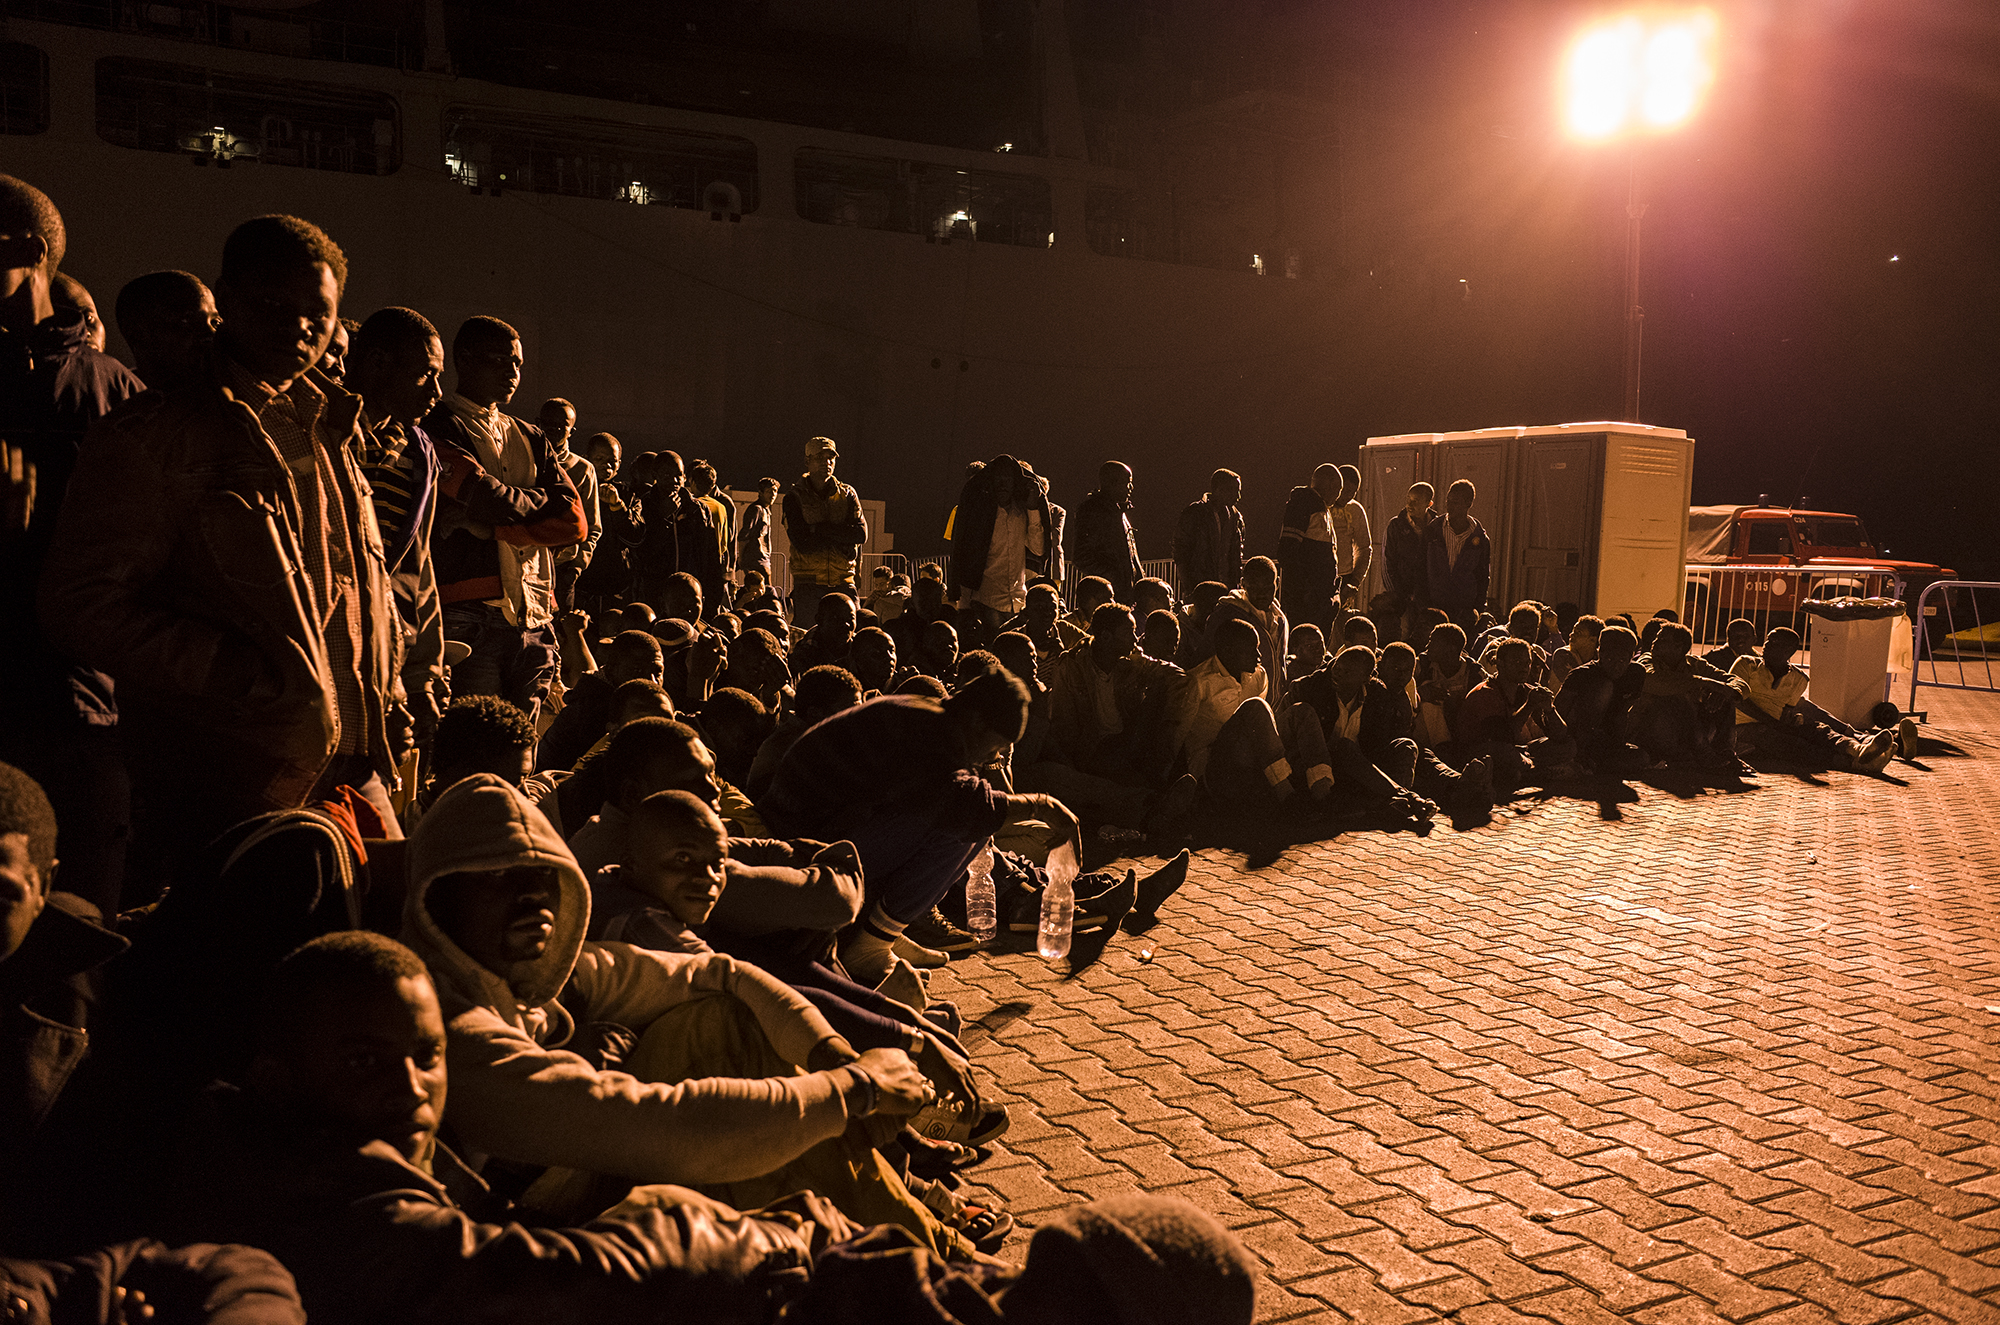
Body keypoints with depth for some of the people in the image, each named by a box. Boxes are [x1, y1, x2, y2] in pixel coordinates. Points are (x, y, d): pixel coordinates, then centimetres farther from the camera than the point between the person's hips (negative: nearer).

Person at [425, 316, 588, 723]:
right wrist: (542, 500, 8)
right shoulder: (440, 429, 1)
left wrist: (496, 526, -3)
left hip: (534, 618, 6)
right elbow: (489, 500, -12)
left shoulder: (530, 439, 21)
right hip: (469, 615, -6)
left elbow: (575, 523, 9)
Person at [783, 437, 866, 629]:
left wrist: (820, 529, -8)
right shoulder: (795, 498, 2)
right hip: (807, 582, -2)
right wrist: (840, 537, -7)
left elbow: (861, 534, -4)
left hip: (843, 582, 2)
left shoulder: (848, 495, 10)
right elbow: (802, 542, -10)